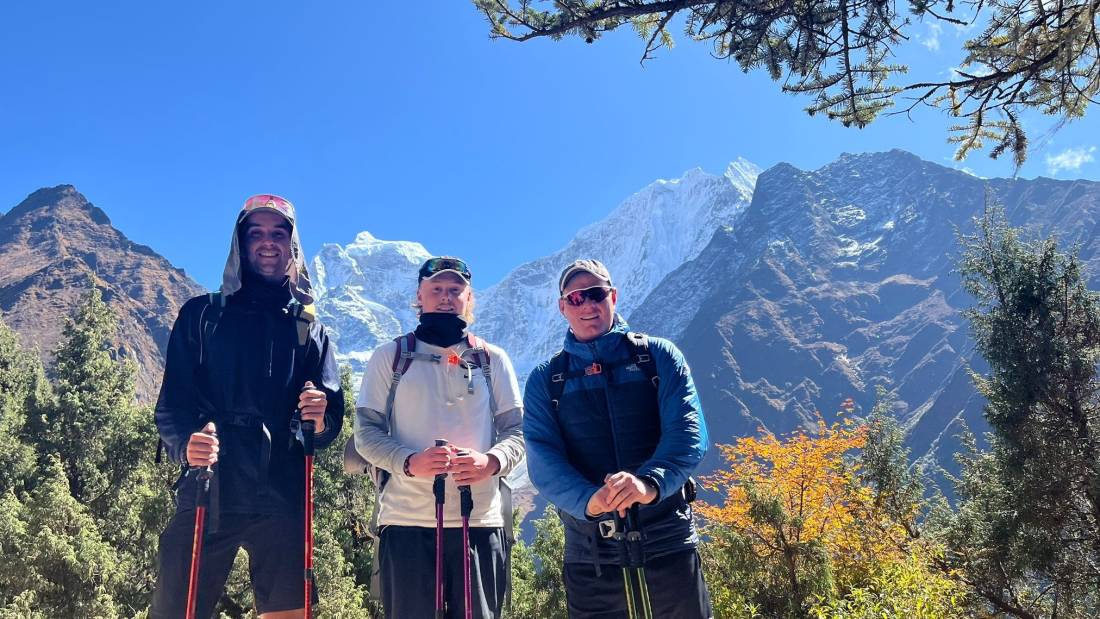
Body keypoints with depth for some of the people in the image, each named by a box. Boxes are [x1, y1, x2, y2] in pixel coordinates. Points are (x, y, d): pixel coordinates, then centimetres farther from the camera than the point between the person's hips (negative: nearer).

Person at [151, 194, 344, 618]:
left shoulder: (309, 329, 15)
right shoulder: (202, 314, 12)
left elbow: (330, 426, 8)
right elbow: (172, 403, 3)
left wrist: (321, 419, -16)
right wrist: (186, 444, -19)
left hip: (283, 500, 2)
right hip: (207, 493, -1)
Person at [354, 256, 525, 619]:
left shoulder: (492, 360, 12)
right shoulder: (390, 357, 8)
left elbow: (516, 430, 8)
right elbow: (366, 432, 3)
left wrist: (492, 461, -15)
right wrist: (410, 462, -18)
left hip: (480, 520, 2)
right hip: (406, 520, -1)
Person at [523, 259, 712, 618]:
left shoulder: (659, 355, 4)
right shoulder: (545, 380, 7)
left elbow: (688, 430, -9)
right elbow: (542, 458, -5)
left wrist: (650, 482, -28)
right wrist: (587, 500, -26)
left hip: (669, 545, -1)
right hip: (589, 556, 1)